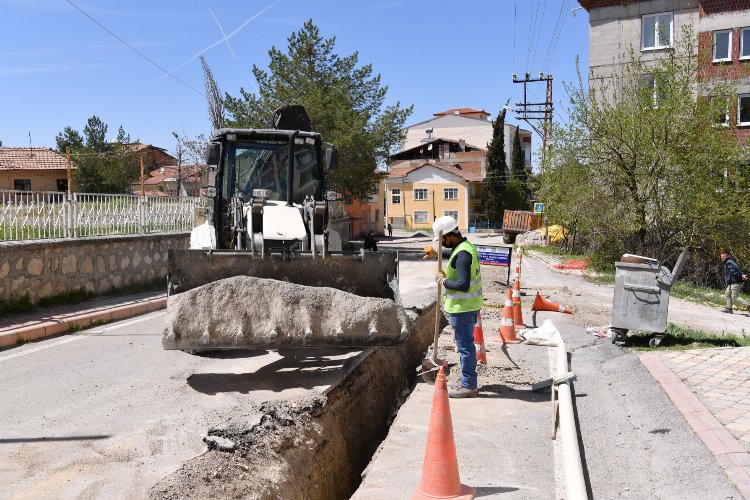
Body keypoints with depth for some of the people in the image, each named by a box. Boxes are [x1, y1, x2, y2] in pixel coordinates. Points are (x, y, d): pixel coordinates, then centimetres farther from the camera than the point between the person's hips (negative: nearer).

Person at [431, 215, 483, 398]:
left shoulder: (462, 254, -22)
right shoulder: (466, 246, 11)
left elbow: (463, 285, -29)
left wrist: (443, 280, -17)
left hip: (462, 308, -10)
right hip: (469, 305, 10)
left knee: (465, 346, -2)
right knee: (467, 344, 19)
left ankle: (468, 387, 7)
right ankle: (469, 381, 30)